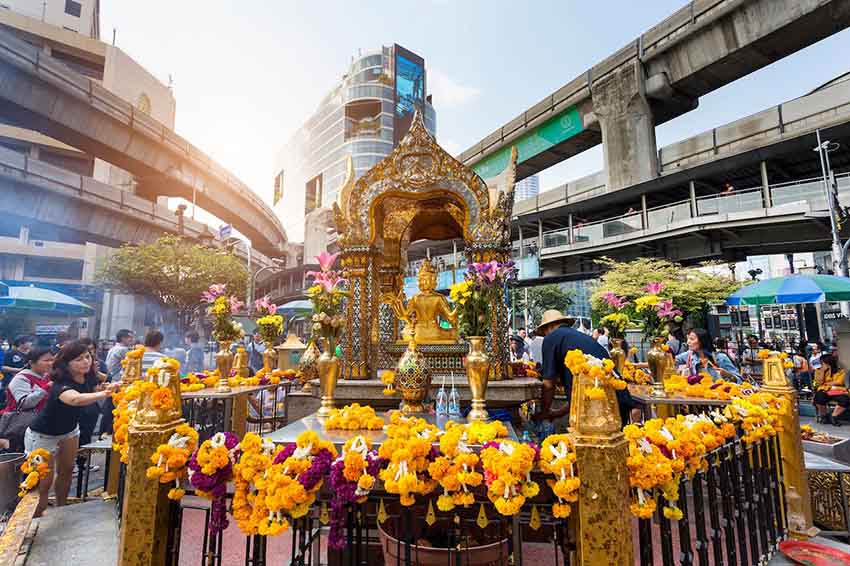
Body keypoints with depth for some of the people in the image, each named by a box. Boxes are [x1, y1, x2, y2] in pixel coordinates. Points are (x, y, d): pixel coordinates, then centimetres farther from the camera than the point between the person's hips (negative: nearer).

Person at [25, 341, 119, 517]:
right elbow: (75, 399, -62)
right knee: (44, 482, 0)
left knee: (66, 470, 16)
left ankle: (61, 509, 34)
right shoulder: (61, 385, -38)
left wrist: (102, 388, -11)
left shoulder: (86, 377, -17)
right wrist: (104, 394, -75)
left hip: (69, 429, 6)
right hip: (43, 435, -6)